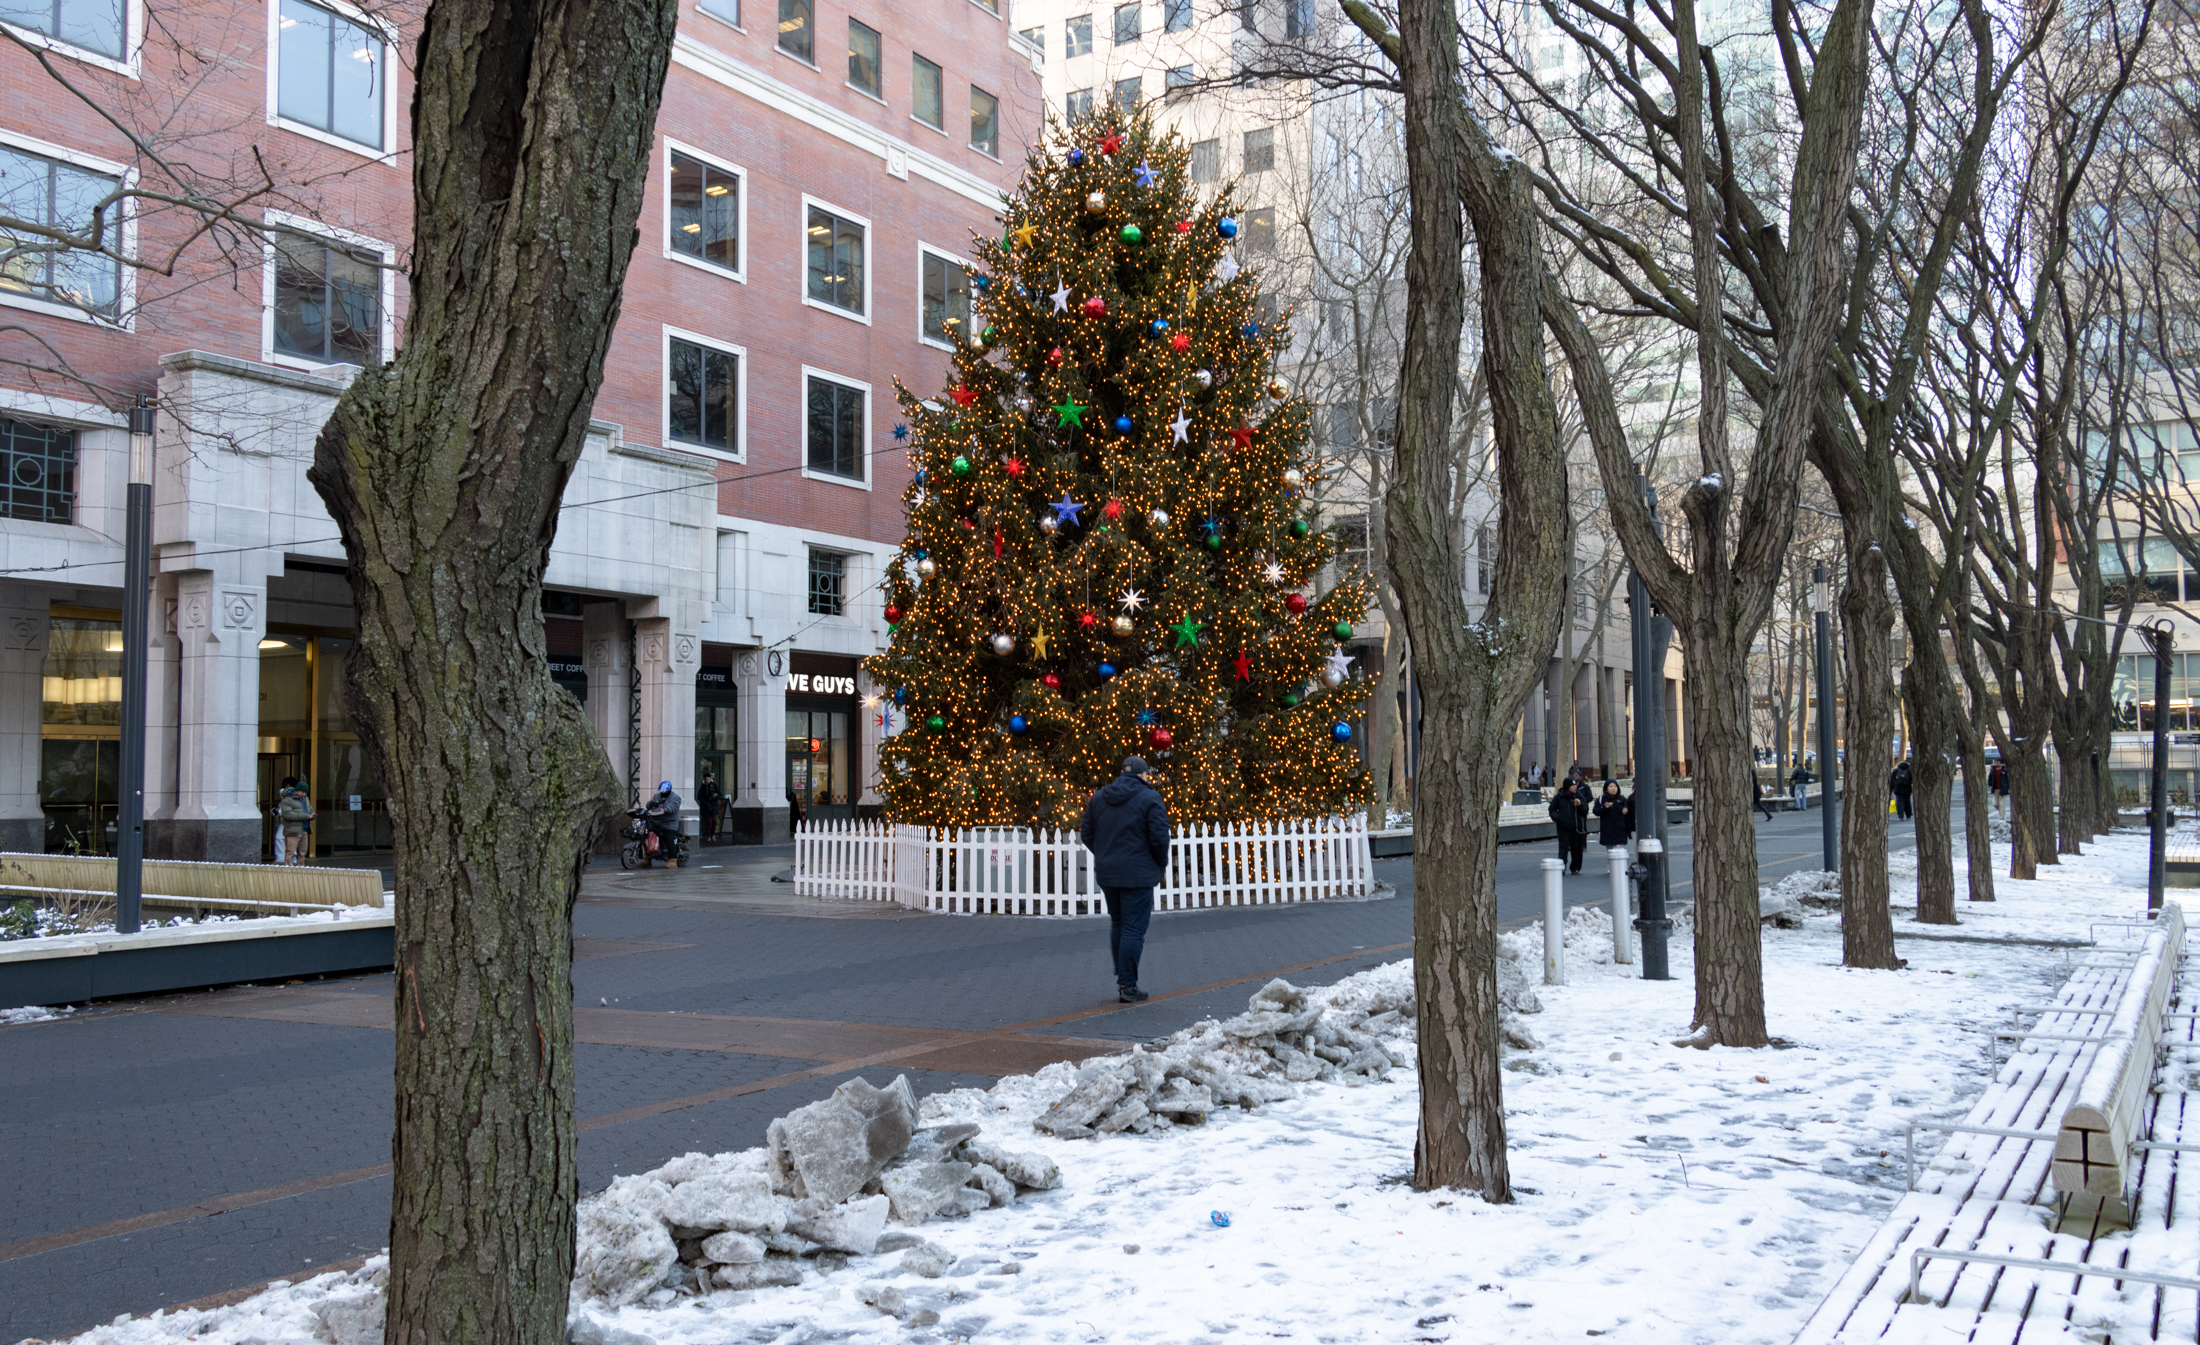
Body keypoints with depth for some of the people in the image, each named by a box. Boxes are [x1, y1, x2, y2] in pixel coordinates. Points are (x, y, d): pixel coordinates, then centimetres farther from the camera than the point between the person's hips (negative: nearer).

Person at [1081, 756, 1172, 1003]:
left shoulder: (1098, 797, 8)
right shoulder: (1150, 798, -9)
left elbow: (1087, 834, 10)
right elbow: (1159, 837, -14)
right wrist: (1161, 863, 3)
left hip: (1106, 873, 6)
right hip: (1137, 875, -6)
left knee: (1117, 924, 20)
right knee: (1133, 928, 0)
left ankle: (1121, 977, 25)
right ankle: (1128, 985, 0)